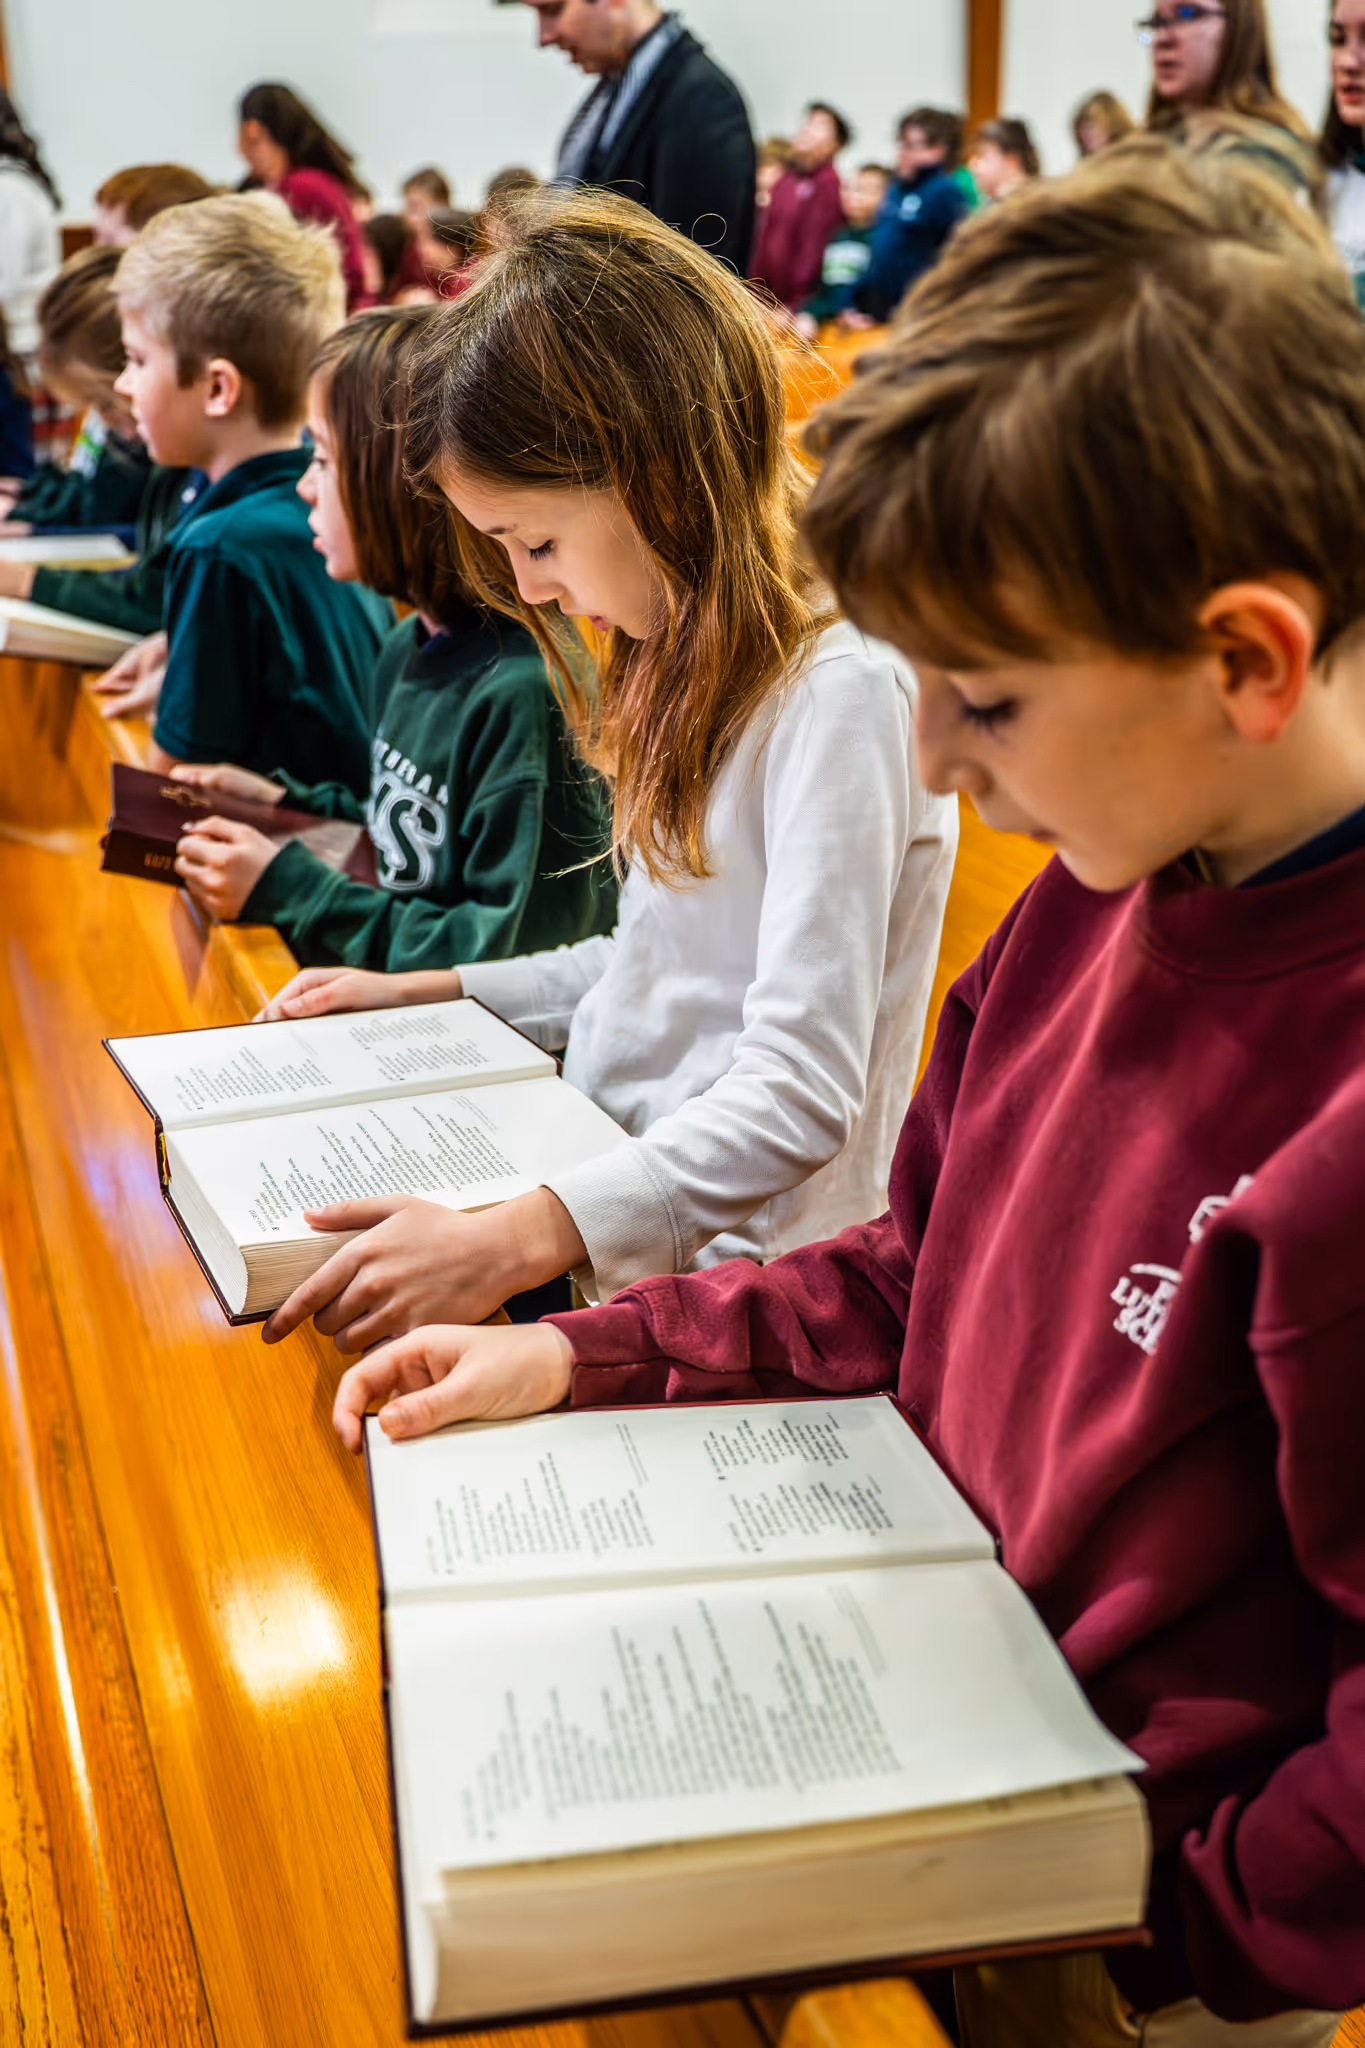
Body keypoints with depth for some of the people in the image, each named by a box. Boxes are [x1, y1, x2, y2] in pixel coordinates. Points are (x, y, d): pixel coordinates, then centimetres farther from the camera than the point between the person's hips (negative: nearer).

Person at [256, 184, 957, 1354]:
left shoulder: (839, 692, -19)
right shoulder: (694, 659, 11)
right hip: (610, 1202, 8)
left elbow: (800, 1097, -24)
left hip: (734, 1277, -8)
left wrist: (516, 1242, -32)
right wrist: (430, 992, 15)